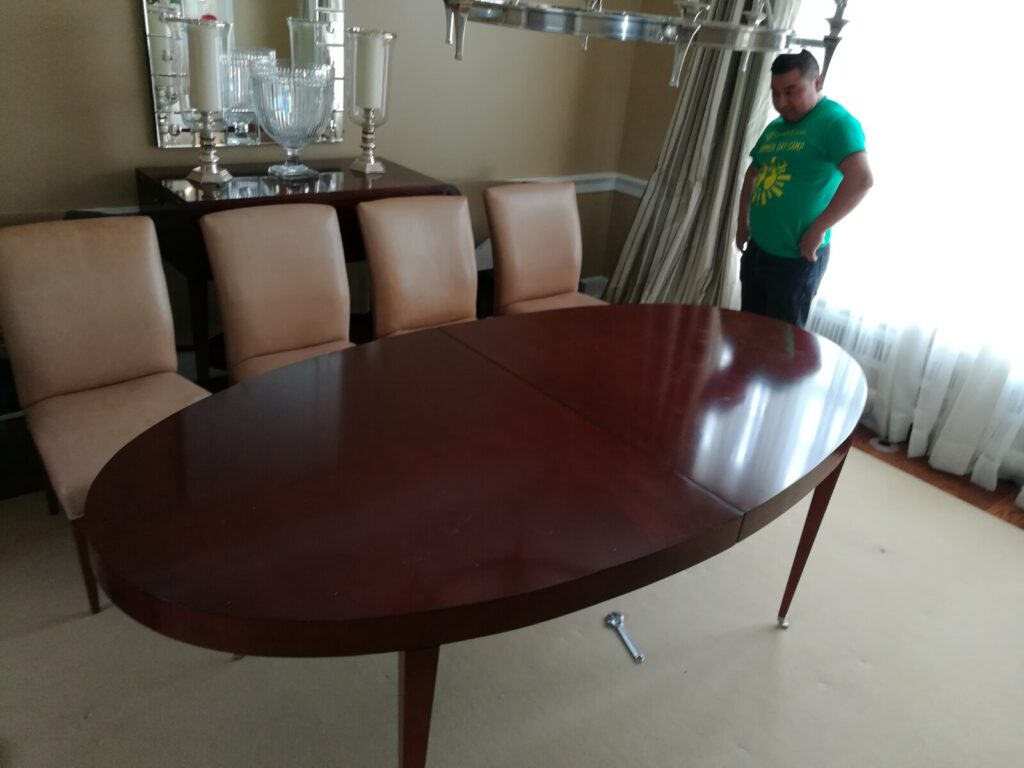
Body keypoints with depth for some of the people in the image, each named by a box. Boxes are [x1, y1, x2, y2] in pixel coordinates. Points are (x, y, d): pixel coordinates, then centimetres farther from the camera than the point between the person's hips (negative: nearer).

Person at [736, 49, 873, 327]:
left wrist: (817, 230, -22)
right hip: (757, 249, 8)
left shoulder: (835, 122, -13)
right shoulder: (775, 127, 13)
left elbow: (861, 180, -25)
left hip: (796, 258, -8)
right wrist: (743, 222, 17)